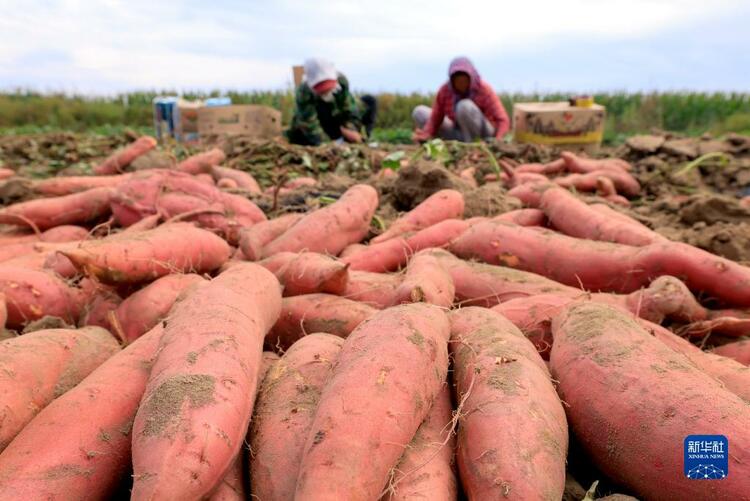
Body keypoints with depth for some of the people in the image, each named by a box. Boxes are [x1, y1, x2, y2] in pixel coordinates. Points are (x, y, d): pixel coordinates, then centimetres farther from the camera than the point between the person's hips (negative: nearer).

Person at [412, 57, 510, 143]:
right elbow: (435, 118, -12)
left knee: (464, 106, -33)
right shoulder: (445, 90, -13)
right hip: (460, 134, 5)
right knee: (419, 112, -4)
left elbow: (503, 120, -25)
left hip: (482, 135, -5)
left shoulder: (484, 90, -21)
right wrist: (426, 134, -33)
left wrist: (497, 141, -44)